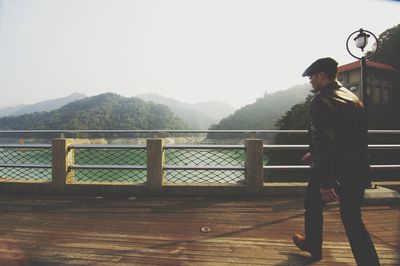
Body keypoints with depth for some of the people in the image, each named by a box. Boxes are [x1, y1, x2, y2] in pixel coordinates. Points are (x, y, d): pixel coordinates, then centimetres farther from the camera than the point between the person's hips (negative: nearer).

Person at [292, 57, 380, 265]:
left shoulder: (320, 101, -15)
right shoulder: (353, 98, 12)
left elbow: (323, 141, -24)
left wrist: (325, 181, -25)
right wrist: (314, 154, 28)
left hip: (332, 170, -6)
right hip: (358, 170, 7)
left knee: (313, 206, 19)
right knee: (353, 219, 15)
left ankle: (313, 247, 39)